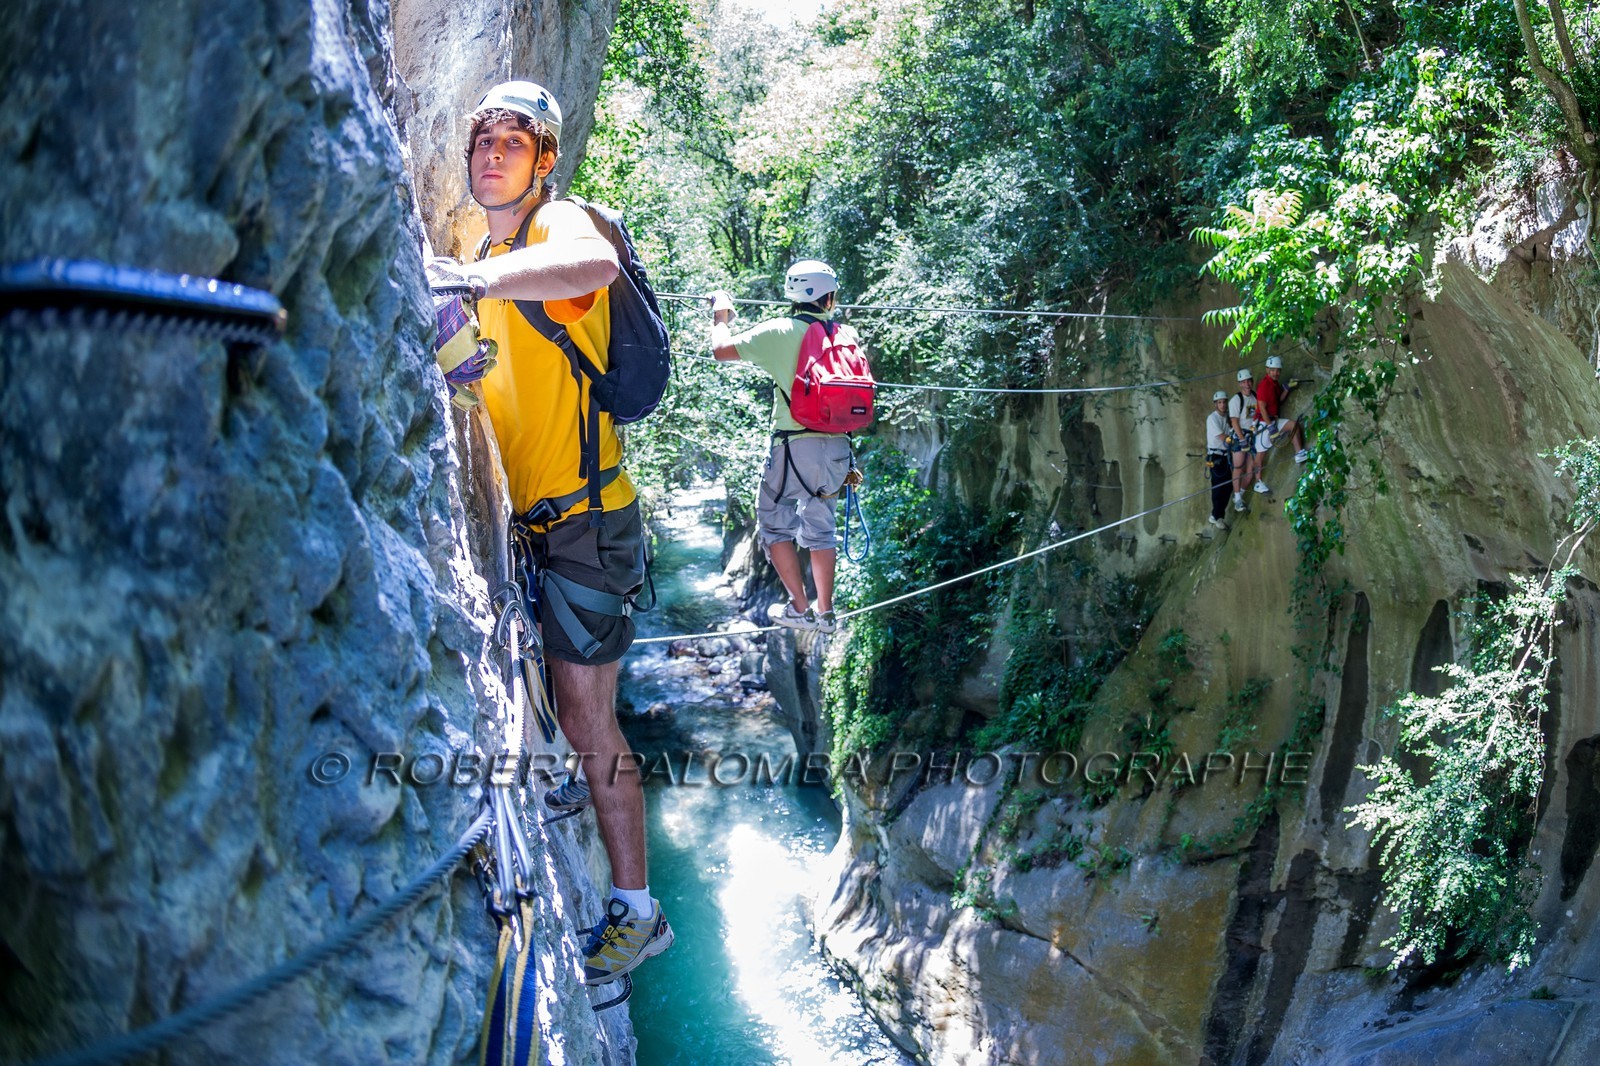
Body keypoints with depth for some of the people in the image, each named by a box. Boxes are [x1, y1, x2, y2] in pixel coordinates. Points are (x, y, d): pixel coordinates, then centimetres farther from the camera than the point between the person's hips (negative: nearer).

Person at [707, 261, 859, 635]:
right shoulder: (846, 335, 5)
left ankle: (800, 608, 8)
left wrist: (721, 316, 16)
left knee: (775, 523, 10)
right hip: (836, 447, 5)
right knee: (820, 527, 16)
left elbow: (722, 350, -2)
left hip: (795, 444, -4)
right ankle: (826, 612, 17)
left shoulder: (782, 332, -7)